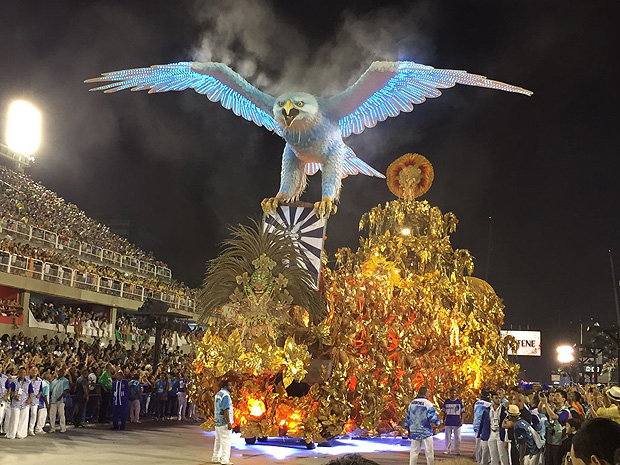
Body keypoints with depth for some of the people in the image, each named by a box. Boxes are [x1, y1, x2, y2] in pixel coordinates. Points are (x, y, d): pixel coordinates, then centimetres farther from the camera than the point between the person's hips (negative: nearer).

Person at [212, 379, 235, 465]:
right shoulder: (225, 395, -16)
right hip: (224, 422, -10)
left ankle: (215, 458, 22)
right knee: (226, 441, -5)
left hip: (218, 422, 10)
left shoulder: (218, 394, 13)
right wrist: (229, 422, -21)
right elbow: (226, 410, -21)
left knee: (218, 440, 16)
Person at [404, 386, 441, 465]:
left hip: (414, 432, 5)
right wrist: (438, 422, 6)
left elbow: (407, 418, 10)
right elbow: (433, 418, -17)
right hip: (425, 432, -5)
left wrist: (409, 431, 19)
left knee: (414, 451, 9)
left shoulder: (412, 403, 5)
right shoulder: (428, 404, -13)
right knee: (429, 452, 7)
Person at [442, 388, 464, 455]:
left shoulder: (459, 402, 2)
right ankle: (447, 449, 16)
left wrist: (461, 421, -3)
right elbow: (444, 412, 11)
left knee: (457, 437, 2)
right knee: (448, 437, 7)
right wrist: (444, 420, 6)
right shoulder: (446, 401, 5)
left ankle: (457, 450, 11)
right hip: (448, 422, 1)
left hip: (457, 422, -1)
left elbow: (462, 412, 5)